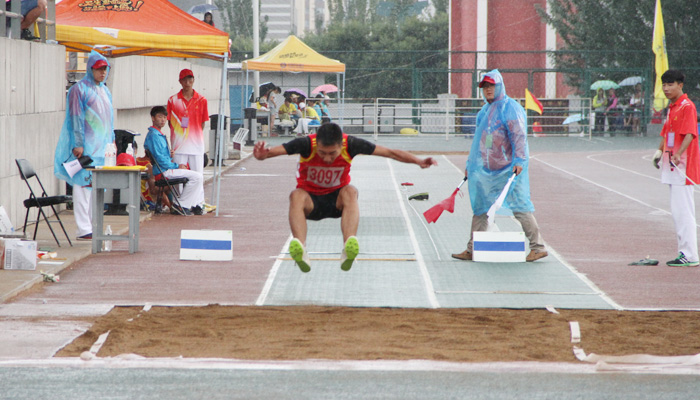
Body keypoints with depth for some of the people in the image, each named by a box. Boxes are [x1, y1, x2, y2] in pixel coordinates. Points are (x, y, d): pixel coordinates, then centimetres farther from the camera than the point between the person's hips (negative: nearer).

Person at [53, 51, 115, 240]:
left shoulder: (105, 91, 18)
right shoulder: (79, 89, -5)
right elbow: (76, 118, -11)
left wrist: (112, 142, 20)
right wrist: (78, 144, -16)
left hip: (102, 146, 8)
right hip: (86, 147, -8)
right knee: (84, 184, -9)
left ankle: (94, 227, 10)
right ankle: (83, 229, -11)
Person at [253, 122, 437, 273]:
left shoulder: (350, 144, -18)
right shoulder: (307, 144, -22)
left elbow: (390, 152, -12)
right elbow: (277, 150, -34)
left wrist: (419, 161, -20)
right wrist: (263, 155, -56)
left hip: (337, 200, 1)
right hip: (311, 200, -1)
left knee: (350, 191, -33)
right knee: (296, 196, -34)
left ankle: (348, 249, -54)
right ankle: (300, 250, -57)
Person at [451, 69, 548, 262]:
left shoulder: (510, 108, -8)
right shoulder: (485, 110, 18)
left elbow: (519, 136, -16)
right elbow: (480, 139, 26)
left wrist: (519, 161, -26)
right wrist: (471, 164, 26)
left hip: (508, 168, -9)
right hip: (486, 170, 9)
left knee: (520, 207, -9)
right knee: (479, 208, 9)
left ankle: (538, 247, -6)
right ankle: (472, 250, 15)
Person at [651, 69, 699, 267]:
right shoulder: (671, 108, 18)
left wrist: (678, 154, -35)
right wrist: (660, 151, 9)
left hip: (683, 166, -10)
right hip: (671, 168, 10)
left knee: (682, 212, -11)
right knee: (677, 212, 12)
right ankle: (684, 253, 17)